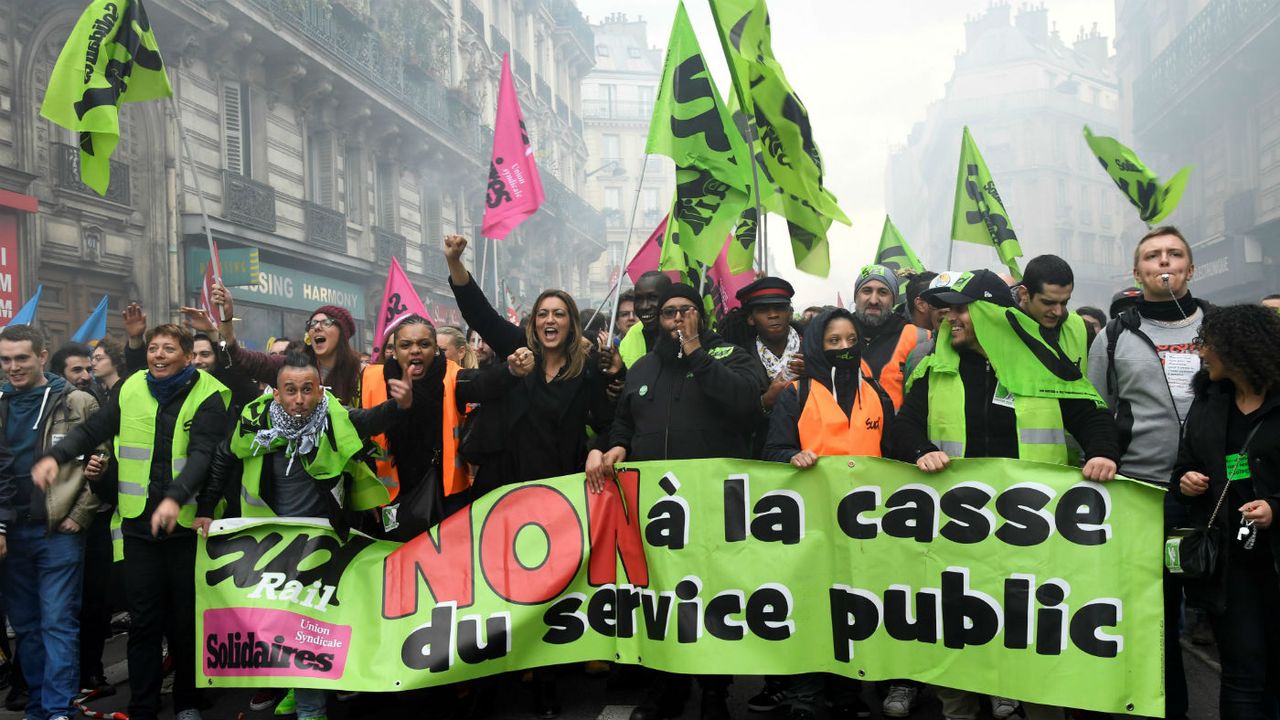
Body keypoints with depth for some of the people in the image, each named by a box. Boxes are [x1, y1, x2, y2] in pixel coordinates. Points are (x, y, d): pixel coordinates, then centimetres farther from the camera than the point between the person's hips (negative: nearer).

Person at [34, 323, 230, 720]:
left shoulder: (207, 396, -7)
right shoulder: (131, 389, 6)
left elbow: (203, 454, -18)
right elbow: (92, 430, 10)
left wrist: (176, 497, -33)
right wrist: (56, 456, -9)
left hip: (187, 523, -3)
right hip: (139, 523, 3)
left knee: (187, 618, 8)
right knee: (143, 620, 8)